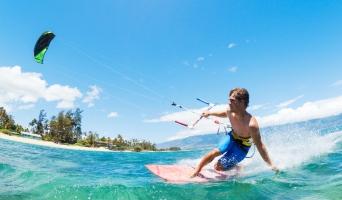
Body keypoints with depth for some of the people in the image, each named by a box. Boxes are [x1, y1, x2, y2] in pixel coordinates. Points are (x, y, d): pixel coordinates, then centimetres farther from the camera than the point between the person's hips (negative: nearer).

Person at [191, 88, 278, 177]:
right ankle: (196, 171, 8)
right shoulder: (230, 111, -22)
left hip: (242, 146, -5)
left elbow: (260, 146, -30)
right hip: (232, 137, 5)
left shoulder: (251, 124, -40)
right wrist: (210, 113, 17)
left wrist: (271, 165, -25)